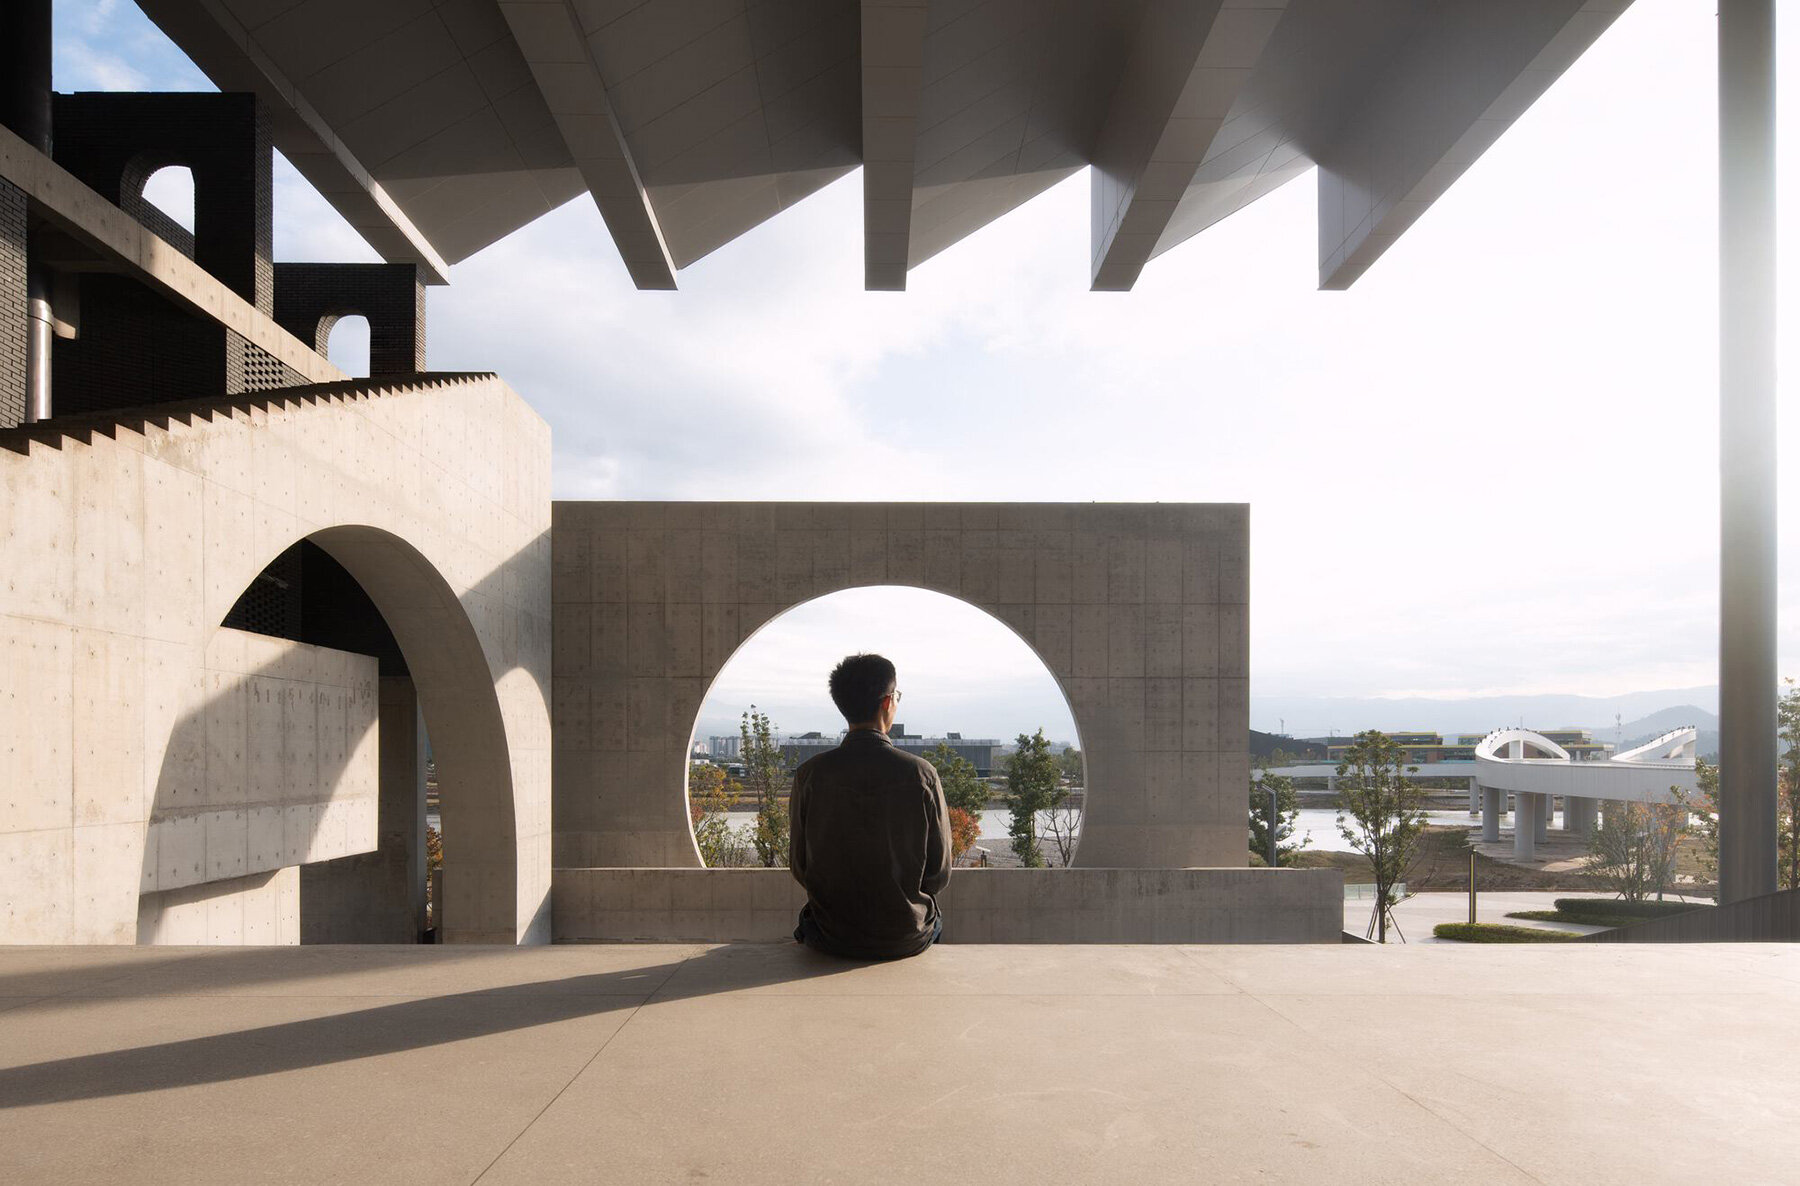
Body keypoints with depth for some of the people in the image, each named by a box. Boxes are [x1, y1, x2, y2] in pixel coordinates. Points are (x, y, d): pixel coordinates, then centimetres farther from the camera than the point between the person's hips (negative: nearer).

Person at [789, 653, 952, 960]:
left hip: (832, 938, 1)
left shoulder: (810, 774, -10)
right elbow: (940, 875, -6)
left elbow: (799, 867, -2)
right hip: (907, 939, -1)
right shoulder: (921, 774, -13)